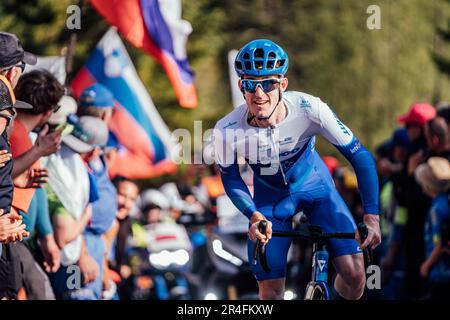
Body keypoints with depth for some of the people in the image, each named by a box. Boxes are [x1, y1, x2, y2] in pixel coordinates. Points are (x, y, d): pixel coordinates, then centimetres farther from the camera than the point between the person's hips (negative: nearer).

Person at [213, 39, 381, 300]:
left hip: (314, 184, 0)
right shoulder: (227, 131, -30)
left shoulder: (310, 109, -33)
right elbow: (230, 178, -10)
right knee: (270, 291, -7)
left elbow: (361, 156, -23)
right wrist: (254, 216, -28)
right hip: (270, 197, 0)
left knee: (354, 275, -14)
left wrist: (372, 216, -31)